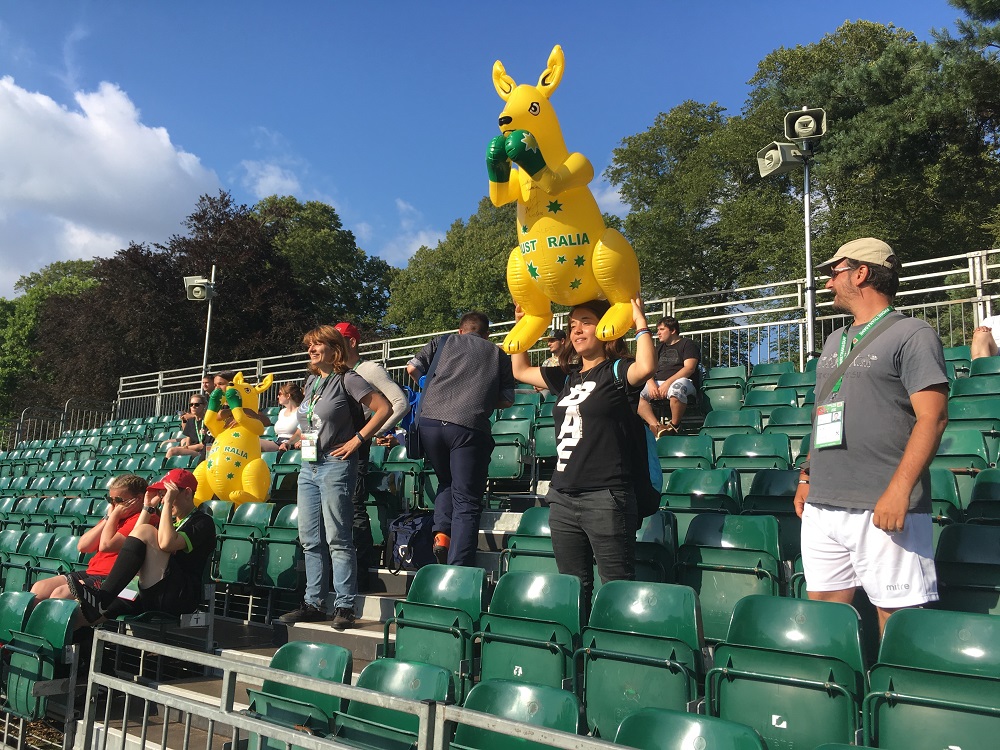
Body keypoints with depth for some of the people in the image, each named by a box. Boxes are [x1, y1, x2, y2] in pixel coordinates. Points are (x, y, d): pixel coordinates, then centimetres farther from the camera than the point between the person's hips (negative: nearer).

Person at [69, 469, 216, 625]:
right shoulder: (171, 519, 27)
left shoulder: (203, 522, 0)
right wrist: (148, 507, 16)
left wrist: (168, 503, -11)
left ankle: (100, 598, -24)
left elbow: (166, 543, -17)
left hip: (182, 597, -8)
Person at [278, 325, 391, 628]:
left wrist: (358, 439, -15)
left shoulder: (348, 379, -7)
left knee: (337, 539, -6)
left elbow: (384, 408, -14)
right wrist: (301, 436, 16)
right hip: (309, 467, 8)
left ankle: (345, 606, 1)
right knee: (310, 540, 10)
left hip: (336, 465, -8)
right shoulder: (310, 382, 16)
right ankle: (314, 603, 19)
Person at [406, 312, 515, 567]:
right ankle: (458, 571, -5)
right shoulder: (499, 354, 20)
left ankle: (441, 531, 4)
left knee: (446, 482, 26)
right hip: (469, 426, -2)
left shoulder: (443, 343, 20)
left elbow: (412, 368, 12)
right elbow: (507, 400, 14)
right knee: (467, 500, 2)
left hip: (429, 421, 2)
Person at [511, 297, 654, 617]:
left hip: (606, 497, -7)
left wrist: (640, 321, -15)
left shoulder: (617, 371, -3)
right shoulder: (567, 376, 16)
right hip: (562, 498, 7)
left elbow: (646, 366, -27)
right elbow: (521, 371, 29)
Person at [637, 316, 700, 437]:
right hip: (657, 385, 6)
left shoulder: (687, 344, 9)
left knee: (677, 387, -42)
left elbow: (689, 368, -7)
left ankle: (674, 426, -22)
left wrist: (668, 383, -18)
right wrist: (651, 384, -9)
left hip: (681, 382, -5)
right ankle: (656, 426, -36)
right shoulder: (659, 348, 27)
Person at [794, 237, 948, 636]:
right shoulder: (835, 341, 20)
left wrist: (899, 489, -20)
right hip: (821, 506, 7)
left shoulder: (912, 334, -4)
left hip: (881, 509, -7)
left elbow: (932, 417, -12)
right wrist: (808, 476, 19)